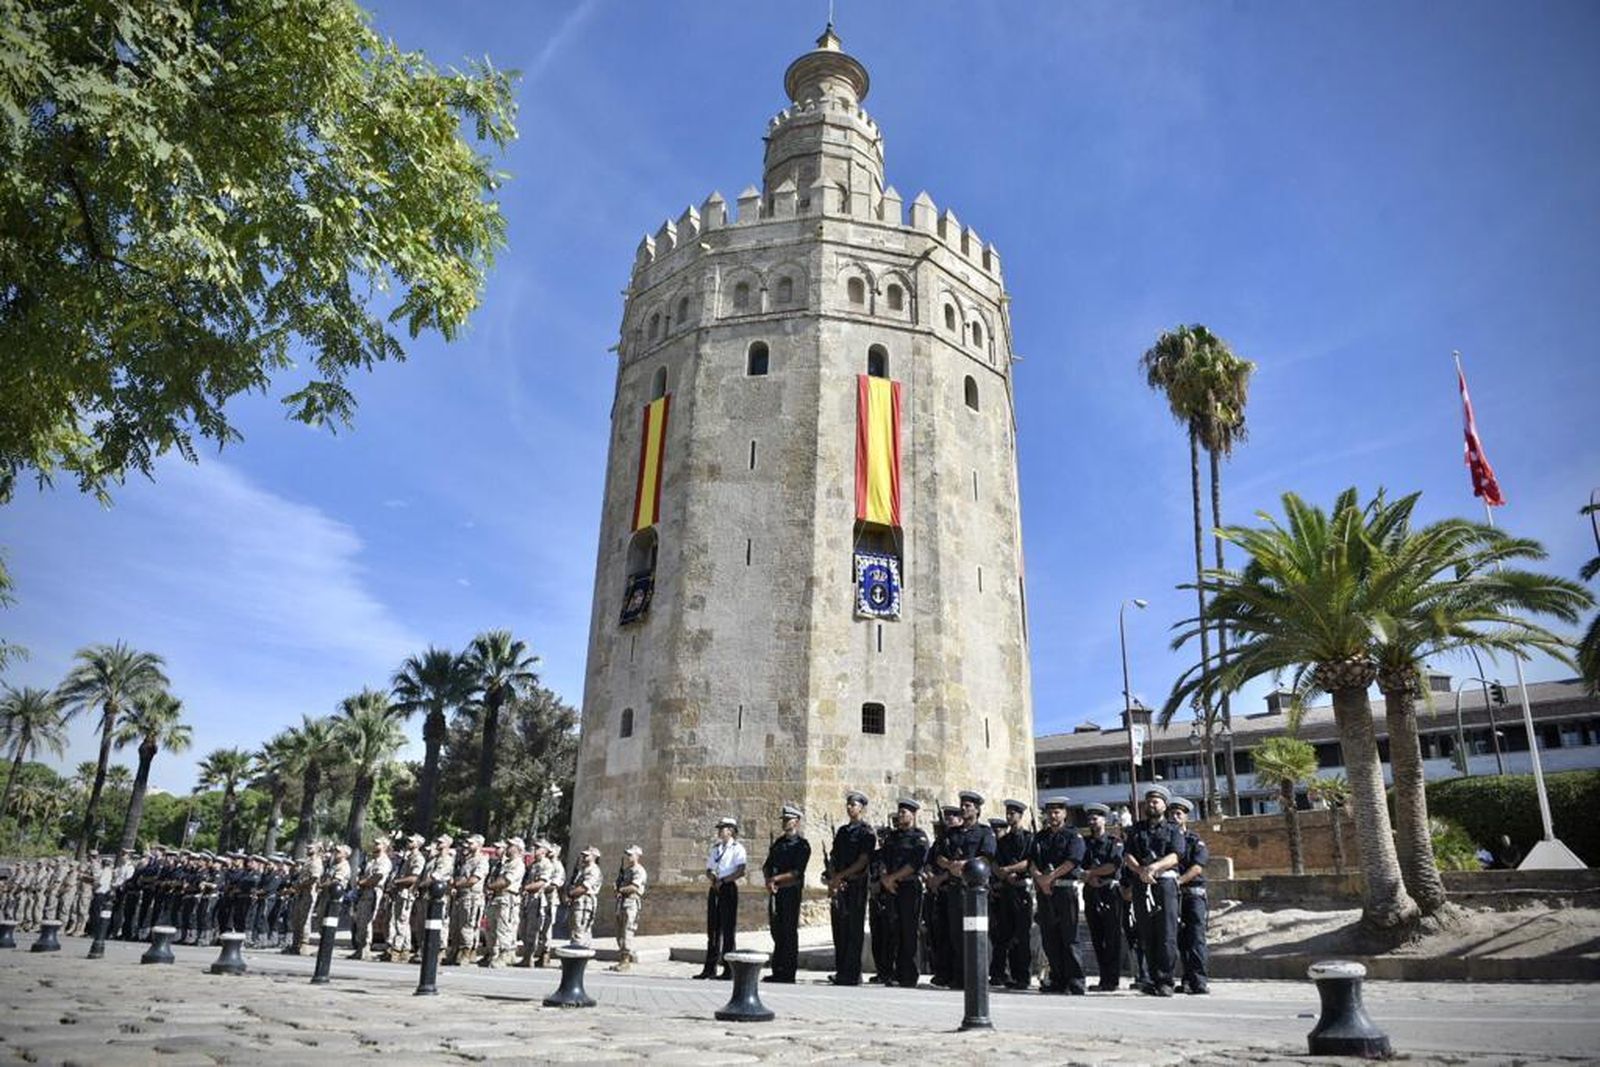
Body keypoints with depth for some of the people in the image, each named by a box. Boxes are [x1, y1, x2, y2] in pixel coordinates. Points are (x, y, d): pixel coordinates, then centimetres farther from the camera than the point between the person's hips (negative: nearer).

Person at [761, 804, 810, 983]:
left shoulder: (802, 845, -4)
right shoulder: (778, 843, 16)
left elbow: (797, 873, -13)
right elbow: (767, 866, 14)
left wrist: (776, 879, -16)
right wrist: (769, 881, -5)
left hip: (791, 891, -7)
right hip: (775, 892, 7)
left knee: (789, 932, -3)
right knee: (777, 931, 9)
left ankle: (788, 973, 2)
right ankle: (778, 971, 16)